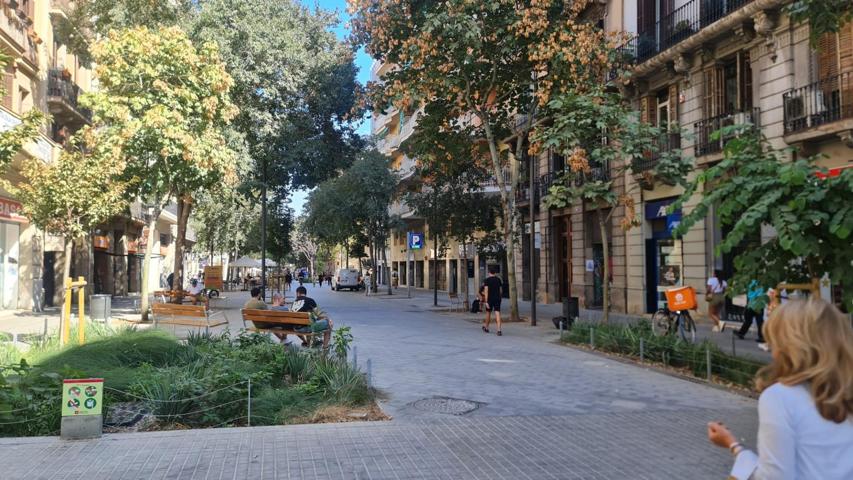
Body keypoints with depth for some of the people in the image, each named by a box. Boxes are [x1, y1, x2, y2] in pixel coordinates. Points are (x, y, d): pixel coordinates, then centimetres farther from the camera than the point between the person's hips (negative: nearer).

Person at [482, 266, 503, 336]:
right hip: (497, 299, 2)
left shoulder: (487, 280, -7)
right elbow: (501, 291, 12)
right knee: (497, 314, -6)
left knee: (488, 313, 16)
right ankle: (499, 330, -19)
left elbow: (486, 291, -14)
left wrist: (486, 301, -16)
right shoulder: (498, 279, 6)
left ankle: (486, 327, 35)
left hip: (490, 299, -2)